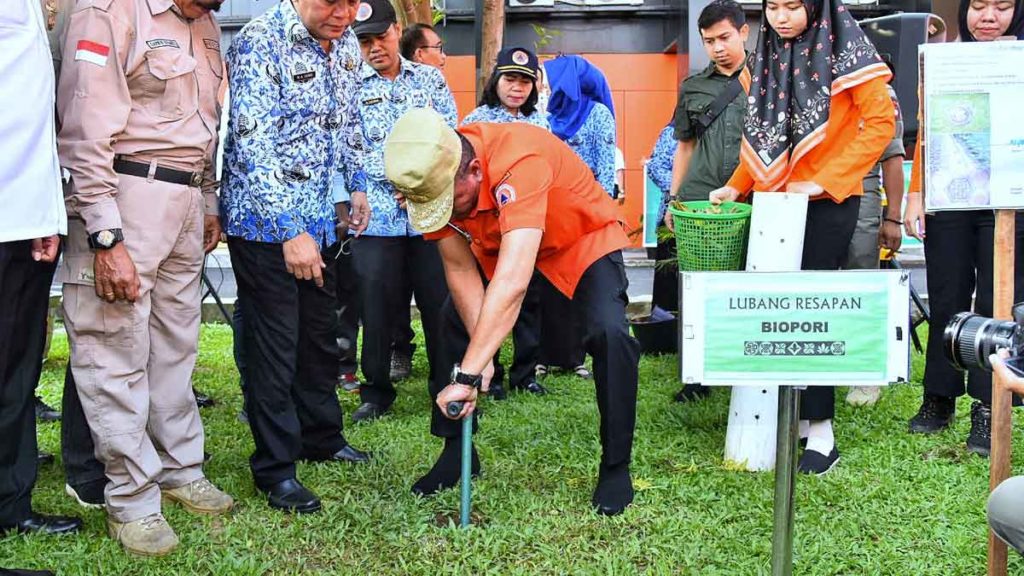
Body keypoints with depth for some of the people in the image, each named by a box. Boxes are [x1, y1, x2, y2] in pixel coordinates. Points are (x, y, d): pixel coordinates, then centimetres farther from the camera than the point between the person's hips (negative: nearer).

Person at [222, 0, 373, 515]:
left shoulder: (345, 44, 4)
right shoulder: (261, 42, -20)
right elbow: (255, 144, -26)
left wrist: (356, 185, 13)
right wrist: (290, 231, -29)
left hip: (319, 219, 8)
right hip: (265, 221, -7)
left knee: (320, 333, 17)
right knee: (273, 343, -1)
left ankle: (320, 438, 34)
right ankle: (275, 469, 9)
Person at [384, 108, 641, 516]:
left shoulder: (518, 162, -44)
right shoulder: (431, 178, -24)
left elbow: (512, 282, -51)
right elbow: (460, 270, -15)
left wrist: (467, 374, -52)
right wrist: (480, 353, -25)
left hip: (584, 241, -6)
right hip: (499, 244, 6)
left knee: (610, 334, -25)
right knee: (451, 324, -5)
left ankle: (616, 468, -7)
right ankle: (456, 452, 14)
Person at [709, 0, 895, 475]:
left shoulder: (847, 50, -7)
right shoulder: (765, 55, 12)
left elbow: (881, 122, -12)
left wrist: (820, 181, -17)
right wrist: (736, 186, 6)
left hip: (828, 202, -6)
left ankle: (820, 426, 0)